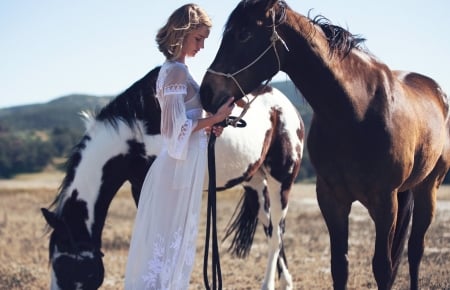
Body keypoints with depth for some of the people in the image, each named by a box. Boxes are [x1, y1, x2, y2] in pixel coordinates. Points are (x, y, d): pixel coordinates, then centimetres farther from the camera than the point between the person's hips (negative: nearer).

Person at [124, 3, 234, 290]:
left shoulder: (171, 69, 13)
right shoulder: (178, 72, -16)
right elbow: (177, 129, -19)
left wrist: (208, 125, 6)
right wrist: (215, 118, -14)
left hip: (176, 163, 10)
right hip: (183, 165, -10)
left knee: (168, 236, 15)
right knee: (174, 236, -5)